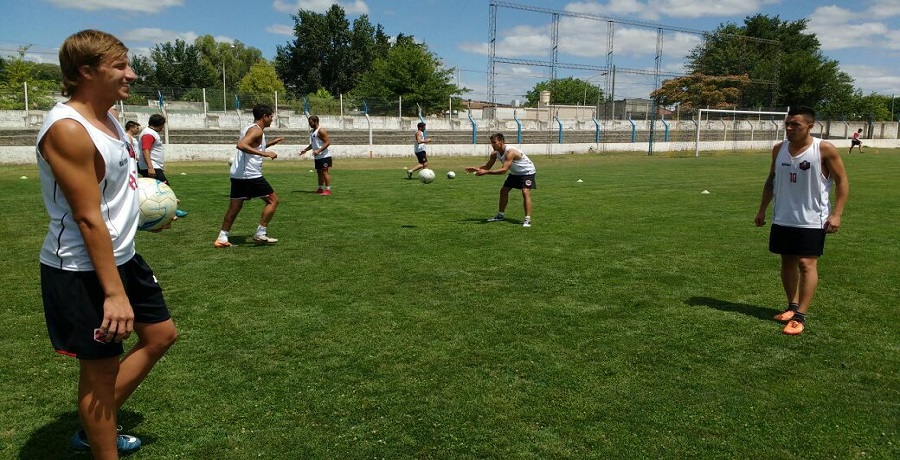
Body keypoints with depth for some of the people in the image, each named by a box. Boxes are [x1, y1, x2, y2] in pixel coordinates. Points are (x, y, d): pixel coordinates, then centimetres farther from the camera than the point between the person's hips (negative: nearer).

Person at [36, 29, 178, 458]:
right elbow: (88, 218, -25)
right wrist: (113, 292, -25)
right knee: (101, 368, 2)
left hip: (123, 256, 10)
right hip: (81, 271, -10)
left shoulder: (108, 119, 8)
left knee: (160, 334, 19)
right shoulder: (68, 129, -21)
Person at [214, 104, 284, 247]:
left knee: (234, 207, 12)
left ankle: (222, 237, 10)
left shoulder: (249, 128, 19)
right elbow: (241, 145, -28)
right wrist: (265, 153, -29)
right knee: (273, 200, 2)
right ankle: (261, 233, 0)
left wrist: (271, 143, 33)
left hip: (237, 175, 9)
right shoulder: (257, 130, -12)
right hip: (250, 175, -9)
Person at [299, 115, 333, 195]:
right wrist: (305, 150, 14)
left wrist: (319, 150, -26)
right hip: (317, 157, 9)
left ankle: (328, 190, -5)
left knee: (324, 172, -8)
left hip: (324, 156, -9)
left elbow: (328, 142, -19)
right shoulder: (312, 131, 15)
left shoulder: (321, 131, -13)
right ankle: (320, 189, 20)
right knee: (319, 173, 12)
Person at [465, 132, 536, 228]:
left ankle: (527, 219, -22)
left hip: (527, 172, -9)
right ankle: (501, 215, 23)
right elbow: (487, 167, -4)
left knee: (525, 192, -23)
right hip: (515, 173, 9)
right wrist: (478, 169, -25)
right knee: (503, 191, 9)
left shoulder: (510, 152, -37)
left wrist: (486, 172, -49)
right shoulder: (495, 154, -11)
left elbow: (504, 170, -45)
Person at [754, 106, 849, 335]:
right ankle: (793, 306, 26)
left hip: (811, 220, -5)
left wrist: (836, 213, -15)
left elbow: (842, 181, -7)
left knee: (806, 263, -7)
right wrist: (762, 210, 14)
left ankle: (800, 316, -5)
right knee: (787, 261, 12)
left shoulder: (824, 150, -12)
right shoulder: (779, 149, 3)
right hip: (782, 218, 5)